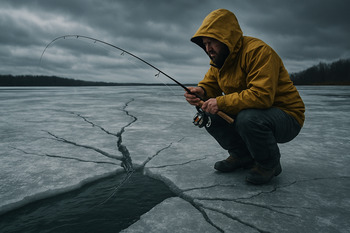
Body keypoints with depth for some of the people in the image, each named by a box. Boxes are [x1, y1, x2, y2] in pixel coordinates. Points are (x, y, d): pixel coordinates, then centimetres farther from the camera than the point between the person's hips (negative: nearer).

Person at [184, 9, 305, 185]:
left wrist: (221, 102, -32)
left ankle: (269, 164, -7)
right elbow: (210, 84, 7)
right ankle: (243, 156, 9)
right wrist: (201, 92, -18)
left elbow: (261, 95, -34)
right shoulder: (219, 59, 4)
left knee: (248, 118, -37)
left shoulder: (257, 51, -23)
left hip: (286, 117, -7)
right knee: (209, 115, -9)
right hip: (246, 111, 8)